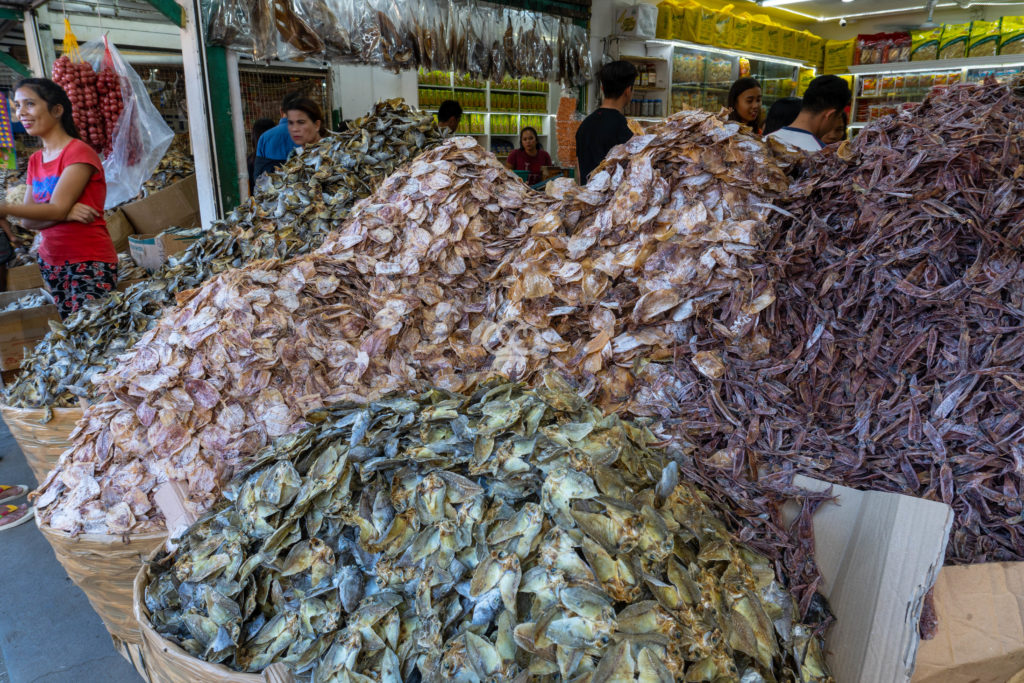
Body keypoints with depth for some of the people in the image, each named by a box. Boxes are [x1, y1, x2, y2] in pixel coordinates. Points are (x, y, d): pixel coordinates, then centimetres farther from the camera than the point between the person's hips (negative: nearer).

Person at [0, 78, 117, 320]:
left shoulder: (79, 153, -7)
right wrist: (66, 214, -13)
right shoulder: (35, 160, 15)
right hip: (51, 262, 7)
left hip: (90, 263, -7)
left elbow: (57, 209, -17)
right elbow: (28, 220, 6)